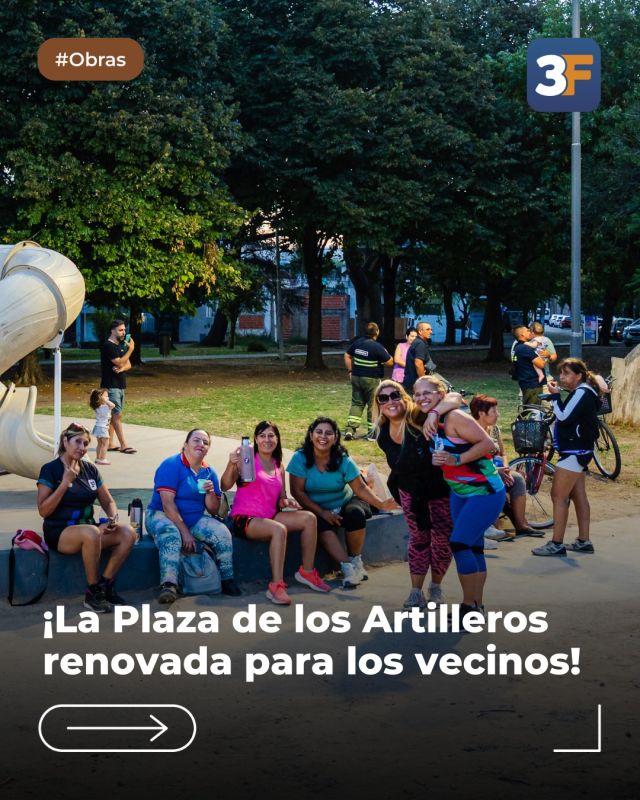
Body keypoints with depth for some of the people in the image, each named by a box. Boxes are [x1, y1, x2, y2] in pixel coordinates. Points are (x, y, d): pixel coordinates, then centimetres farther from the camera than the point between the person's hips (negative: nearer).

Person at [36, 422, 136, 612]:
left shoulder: (90, 469, 11)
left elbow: (108, 501, 16)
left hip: (87, 526, 6)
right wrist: (66, 482, -16)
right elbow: (43, 511, -13)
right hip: (59, 532, -6)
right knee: (92, 533, -38)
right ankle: (92, 593, -23)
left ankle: (105, 585, -12)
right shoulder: (50, 470, -6)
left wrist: (113, 519, -6)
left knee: (128, 533, -19)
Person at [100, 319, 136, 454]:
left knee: (113, 415, 10)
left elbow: (128, 364, 11)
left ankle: (109, 444, 14)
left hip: (120, 385, 9)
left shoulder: (122, 345, 15)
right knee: (117, 415, -10)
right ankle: (123, 445, -11)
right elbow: (120, 362, -20)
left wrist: (121, 368, -10)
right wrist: (130, 349, -14)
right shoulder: (108, 346, -13)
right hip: (110, 386, -9)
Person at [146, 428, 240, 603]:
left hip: (195, 519, 6)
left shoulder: (209, 473, 8)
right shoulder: (171, 465, -11)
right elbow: (167, 503, -18)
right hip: (162, 516, -6)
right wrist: (185, 532, -22)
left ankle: (227, 581, -5)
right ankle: (168, 586, -48)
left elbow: (213, 510, 7)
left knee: (222, 533, -17)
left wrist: (210, 492, -15)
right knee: (171, 536, -37)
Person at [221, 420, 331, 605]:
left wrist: (286, 502, -3)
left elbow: (281, 499, 21)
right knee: (279, 529, -34)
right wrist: (231, 465, -31)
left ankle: (307, 572, -1)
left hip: (269, 516, 7)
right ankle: (276, 586, -34)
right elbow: (225, 486, -14)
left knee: (309, 518, -10)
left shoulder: (278, 467, 15)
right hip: (245, 519, -7)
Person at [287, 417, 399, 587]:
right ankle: (347, 567, -33)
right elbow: (297, 491, -14)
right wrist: (322, 512, -21)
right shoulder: (300, 458, -13)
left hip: (344, 503, 2)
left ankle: (356, 561, -11)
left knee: (356, 515, -30)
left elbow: (360, 488, -9)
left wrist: (381, 504, -26)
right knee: (322, 525, -34)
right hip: (316, 509, -1)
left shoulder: (343, 460, -9)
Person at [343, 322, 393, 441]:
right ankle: (372, 432, 13)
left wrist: (350, 371, 17)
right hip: (371, 379, -5)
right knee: (373, 405, 7)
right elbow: (390, 362, -13)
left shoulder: (357, 342, 2)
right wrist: (385, 354, 6)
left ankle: (350, 429, -1)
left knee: (356, 403, 11)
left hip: (356, 377, 5)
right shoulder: (377, 346, -17)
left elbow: (347, 356, 12)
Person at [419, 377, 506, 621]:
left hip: (485, 492, -9)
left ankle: (469, 604, -4)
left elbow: (488, 444, -22)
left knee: (459, 543, -15)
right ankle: (476, 603, 20)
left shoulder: (454, 418, -20)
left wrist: (457, 459, -27)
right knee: (473, 547, 12)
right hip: (459, 493, 9)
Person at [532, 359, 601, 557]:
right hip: (577, 451, 11)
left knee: (558, 496, -10)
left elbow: (564, 417, -21)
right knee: (579, 496, 12)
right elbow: (567, 418, 12)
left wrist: (555, 395, -12)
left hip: (575, 452, -11)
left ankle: (556, 544, -10)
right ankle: (583, 541, 16)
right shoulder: (581, 392, 15)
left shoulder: (582, 392, -15)